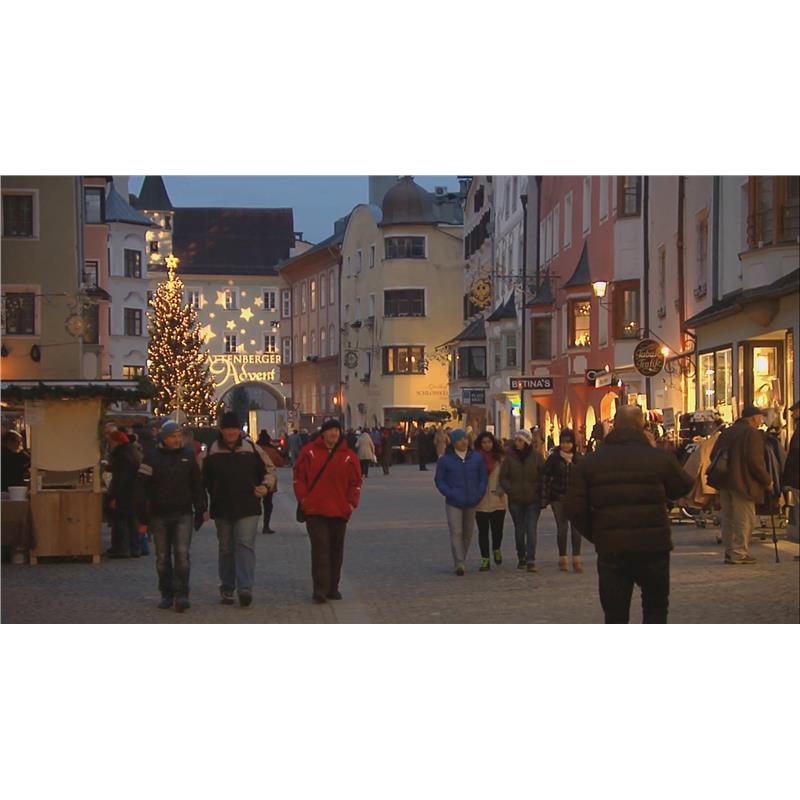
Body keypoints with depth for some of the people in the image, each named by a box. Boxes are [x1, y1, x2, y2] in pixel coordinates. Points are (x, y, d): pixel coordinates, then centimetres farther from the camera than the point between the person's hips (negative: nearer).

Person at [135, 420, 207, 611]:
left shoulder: (188, 457, 7)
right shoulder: (152, 458, 0)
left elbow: (197, 486, 13)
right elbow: (141, 486, -3)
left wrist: (201, 510, 9)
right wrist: (142, 514, -9)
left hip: (183, 515, 0)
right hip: (159, 516, 0)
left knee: (182, 555, -11)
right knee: (163, 558, 7)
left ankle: (181, 594, -8)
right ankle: (166, 594, 17)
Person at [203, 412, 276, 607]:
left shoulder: (251, 448, 2)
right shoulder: (212, 451, 4)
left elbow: (270, 471, 11)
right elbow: (205, 479, 12)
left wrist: (266, 486, -7)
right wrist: (214, 497, 1)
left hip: (248, 508, -2)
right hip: (222, 509, 2)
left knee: (245, 545, -13)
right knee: (226, 549, 10)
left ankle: (245, 588, -20)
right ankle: (227, 588, 21)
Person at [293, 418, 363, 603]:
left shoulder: (348, 456, 5)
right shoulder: (310, 452, 2)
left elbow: (355, 482, 9)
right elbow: (299, 477, 4)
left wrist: (352, 503, -2)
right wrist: (303, 499, -4)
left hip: (339, 511, 3)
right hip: (315, 511, -3)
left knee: (336, 549, 10)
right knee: (320, 547, -10)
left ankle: (333, 588, 19)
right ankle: (320, 589, -12)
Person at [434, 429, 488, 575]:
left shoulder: (477, 458, 5)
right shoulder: (445, 460, -2)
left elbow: (483, 477, 10)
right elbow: (439, 480, 1)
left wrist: (479, 494, -4)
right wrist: (450, 494, -12)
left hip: (471, 502, 3)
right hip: (453, 503, -3)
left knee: (468, 533, 10)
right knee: (456, 533, -12)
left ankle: (462, 560, 25)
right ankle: (459, 563, -17)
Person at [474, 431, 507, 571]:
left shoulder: (500, 458, 4)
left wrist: (501, 489, -12)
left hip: (498, 500, 1)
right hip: (480, 501, -1)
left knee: (497, 529, 4)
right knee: (483, 531, 2)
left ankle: (497, 549, 34)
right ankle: (485, 560, 10)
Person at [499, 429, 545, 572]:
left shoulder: (536, 456, -3)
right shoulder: (510, 457, -1)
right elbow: (503, 477, 3)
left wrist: (539, 491, -5)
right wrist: (509, 490, -9)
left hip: (533, 499, -2)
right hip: (516, 500, 2)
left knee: (531, 529, -9)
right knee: (519, 529, 11)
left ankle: (531, 560, -10)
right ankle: (521, 558, 24)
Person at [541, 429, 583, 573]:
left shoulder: (578, 459, 5)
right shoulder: (553, 458, -1)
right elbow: (545, 478, -2)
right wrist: (544, 499, -7)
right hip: (558, 499, -1)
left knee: (576, 528, -3)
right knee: (562, 528, 4)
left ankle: (577, 560, 1)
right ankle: (563, 560, 14)